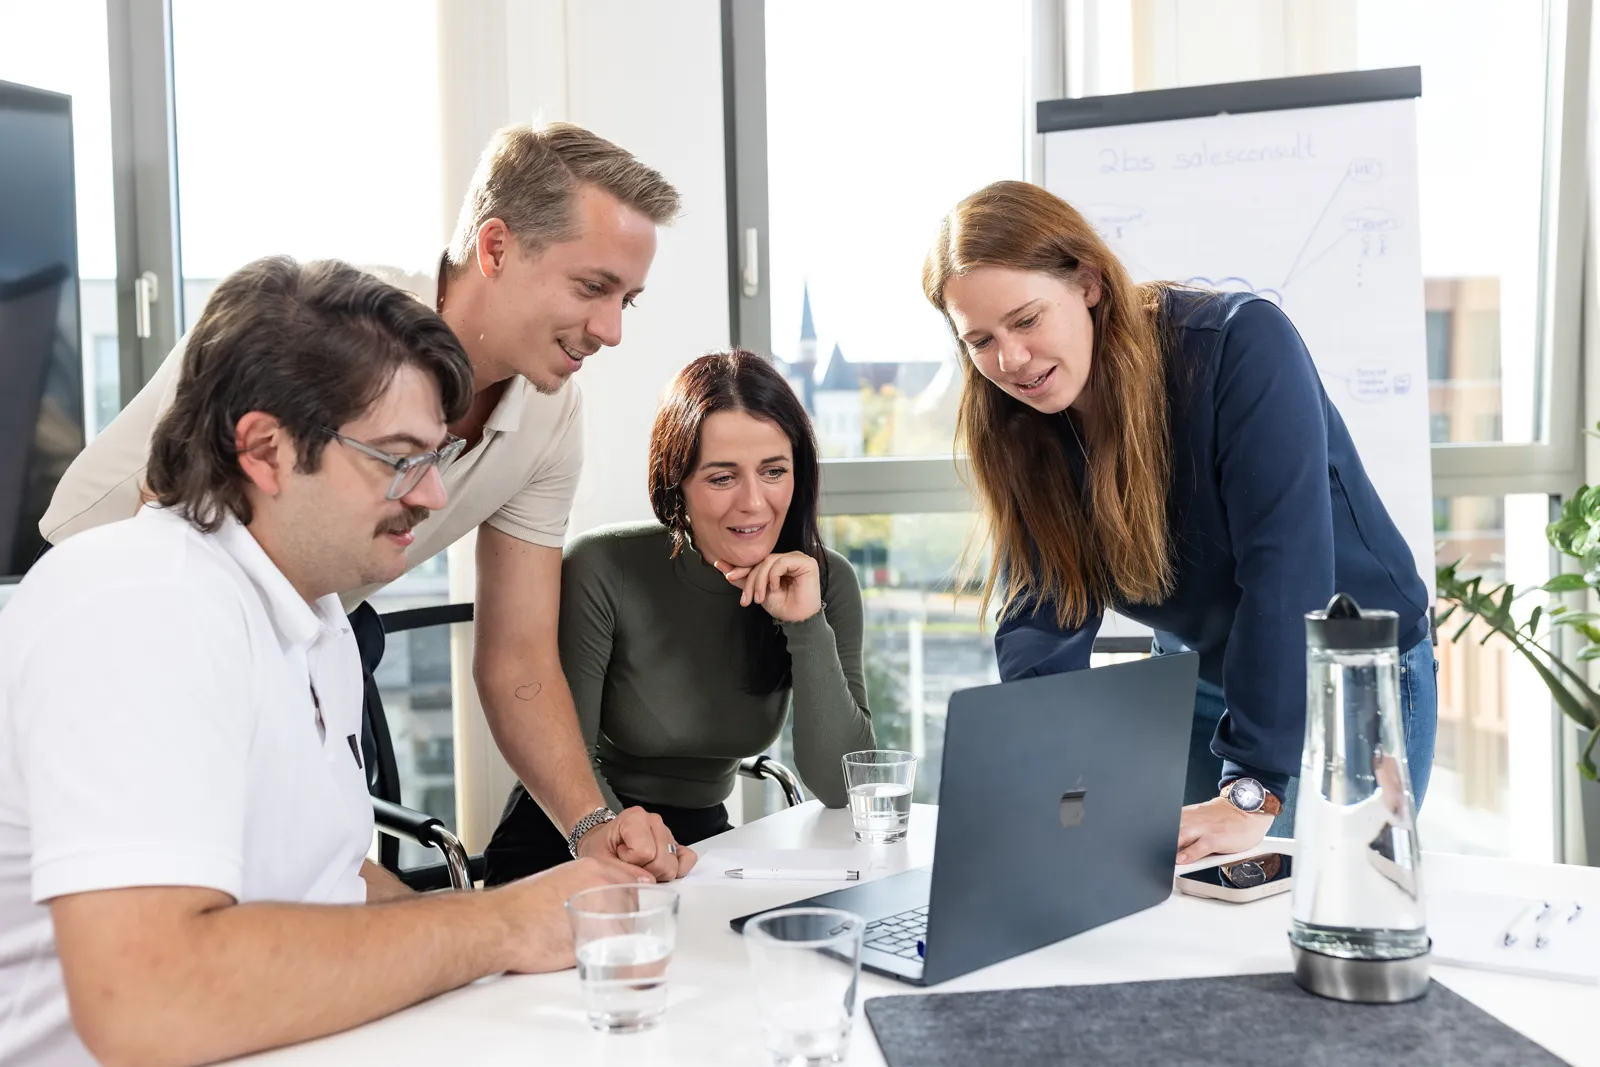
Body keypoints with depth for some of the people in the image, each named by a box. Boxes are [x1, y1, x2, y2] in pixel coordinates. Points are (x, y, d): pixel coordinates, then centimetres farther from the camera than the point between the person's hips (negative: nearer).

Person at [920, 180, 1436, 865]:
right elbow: (1040, 619, -14)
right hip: (1197, 685, 5)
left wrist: (1252, 793, -38)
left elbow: (1284, 565, -33)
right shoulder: (1025, 429, -10)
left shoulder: (1241, 346, -27)